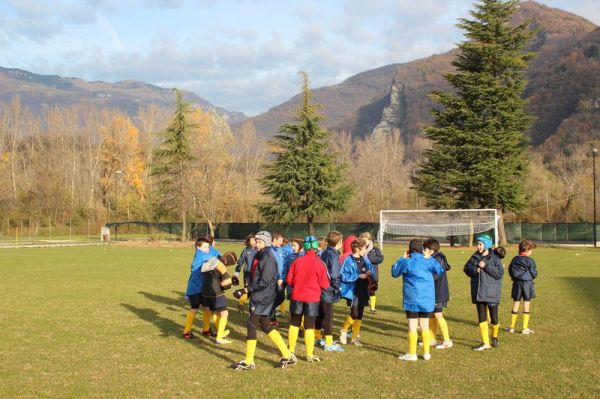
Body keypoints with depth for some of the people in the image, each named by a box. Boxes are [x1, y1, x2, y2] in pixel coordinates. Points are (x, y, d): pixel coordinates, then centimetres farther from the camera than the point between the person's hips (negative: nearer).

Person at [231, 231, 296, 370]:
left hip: (263, 297, -10)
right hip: (257, 296, 10)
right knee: (265, 326, 13)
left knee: (251, 325, -4)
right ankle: (287, 355, 19)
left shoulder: (268, 259, -17)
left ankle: (249, 362, 5)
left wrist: (245, 290, -19)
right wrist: (246, 290, 4)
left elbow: (264, 282, -22)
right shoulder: (259, 256, 12)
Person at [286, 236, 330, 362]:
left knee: (294, 324, 16)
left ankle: (291, 350, 24)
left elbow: (289, 279, 0)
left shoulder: (297, 261, -5)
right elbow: (324, 285, -9)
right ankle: (310, 354, 9)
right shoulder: (319, 263, -13)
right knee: (309, 327, 4)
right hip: (312, 299, -2)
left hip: (297, 297, 3)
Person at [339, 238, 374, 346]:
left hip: (363, 292, 6)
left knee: (359, 316, 9)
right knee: (354, 314, -10)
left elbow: (371, 274, 14)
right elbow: (344, 276, -14)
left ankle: (355, 337, 20)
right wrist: (359, 276, -19)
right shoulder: (349, 261, -10)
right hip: (352, 292, -6)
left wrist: (369, 274, -9)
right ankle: (344, 330, 15)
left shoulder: (365, 260, 7)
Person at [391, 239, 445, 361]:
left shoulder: (406, 262, -10)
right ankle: (426, 353, 17)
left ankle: (412, 354, 6)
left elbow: (394, 273, 4)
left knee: (412, 325, 2)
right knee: (425, 325, 12)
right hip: (427, 297, 4)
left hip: (412, 298, -3)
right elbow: (440, 270, 14)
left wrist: (402, 258, 10)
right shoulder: (428, 261, -2)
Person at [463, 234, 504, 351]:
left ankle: (494, 337, 32)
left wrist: (486, 266, -20)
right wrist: (475, 270, -11)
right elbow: (466, 268, 9)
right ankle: (485, 343, 5)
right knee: (482, 317, 2)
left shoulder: (494, 258, -8)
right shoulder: (475, 257, 5)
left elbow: (500, 273, -15)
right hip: (478, 292, 3)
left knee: (493, 317, 6)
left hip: (492, 292, -3)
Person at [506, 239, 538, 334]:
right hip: (527, 283, -4)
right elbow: (534, 274, -9)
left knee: (515, 305, 11)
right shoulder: (530, 260, -12)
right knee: (526, 306, 4)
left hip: (516, 284, 4)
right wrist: (535, 272, 12)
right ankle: (525, 328, 6)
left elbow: (510, 272, 6)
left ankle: (512, 327, 17)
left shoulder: (514, 260, 3)